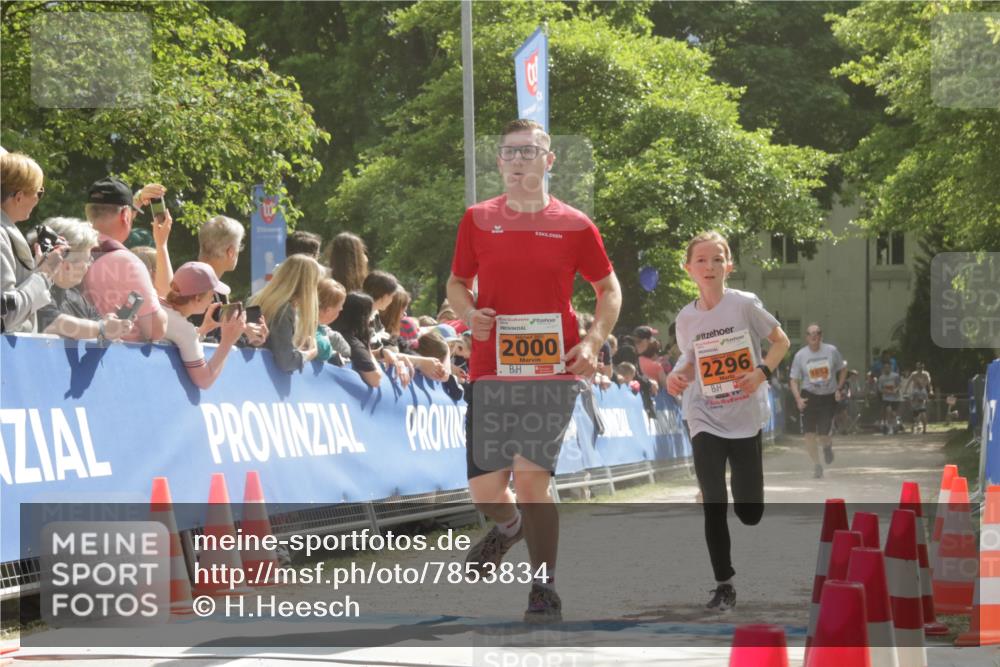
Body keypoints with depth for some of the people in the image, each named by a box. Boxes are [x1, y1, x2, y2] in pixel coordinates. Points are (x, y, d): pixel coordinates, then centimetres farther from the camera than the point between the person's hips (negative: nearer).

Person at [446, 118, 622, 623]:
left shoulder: (574, 226, 1)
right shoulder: (477, 220, 6)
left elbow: (608, 288, 11)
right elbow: (457, 282, 18)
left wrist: (593, 341, -4)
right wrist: (469, 314, -5)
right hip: (489, 369, 3)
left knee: (530, 476, -15)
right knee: (484, 489, 2)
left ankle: (544, 587, 1)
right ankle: (508, 526, 40)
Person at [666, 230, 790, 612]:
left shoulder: (745, 304, -9)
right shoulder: (686, 318, -1)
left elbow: (781, 341, 1)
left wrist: (762, 373, -14)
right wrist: (678, 376, -7)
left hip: (745, 420, -1)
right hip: (705, 421, 1)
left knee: (750, 512, 3)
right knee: (714, 506, -7)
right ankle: (723, 585, 6)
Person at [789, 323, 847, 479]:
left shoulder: (832, 351, -3)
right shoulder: (800, 355, -4)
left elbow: (842, 370, 11)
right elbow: (793, 380, 0)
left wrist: (839, 389, 0)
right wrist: (798, 399, -14)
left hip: (828, 397, 0)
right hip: (809, 396, 0)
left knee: (823, 435, -6)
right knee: (809, 434, -8)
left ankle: (828, 445, 33)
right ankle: (816, 465, 11)